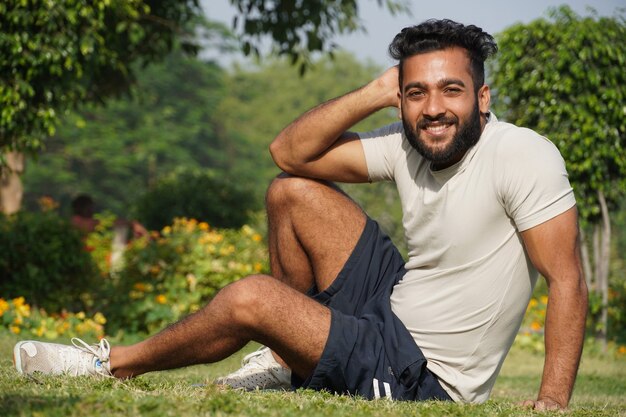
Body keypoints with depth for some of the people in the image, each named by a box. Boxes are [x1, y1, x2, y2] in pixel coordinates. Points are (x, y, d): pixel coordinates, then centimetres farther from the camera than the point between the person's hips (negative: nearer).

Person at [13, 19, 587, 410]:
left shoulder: (523, 155, -22)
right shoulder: (407, 147, -2)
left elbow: (567, 278, -25)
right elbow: (288, 152, 1)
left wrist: (554, 400, -34)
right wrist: (378, 93, -10)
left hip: (424, 379, -7)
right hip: (393, 303, 7)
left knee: (250, 299, -17)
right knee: (291, 194, 6)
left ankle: (117, 365, 10)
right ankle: (290, 355, 15)